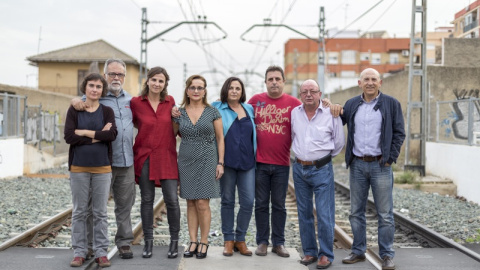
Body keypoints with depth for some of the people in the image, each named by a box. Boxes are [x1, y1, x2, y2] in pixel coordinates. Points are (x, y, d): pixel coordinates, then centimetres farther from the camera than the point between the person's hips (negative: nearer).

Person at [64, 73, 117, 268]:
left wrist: (84, 132, -13)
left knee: (100, 212, 4)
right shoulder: (74, 111, 4)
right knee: (79, 211, 4)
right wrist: (98, 136, -12)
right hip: (78, 167, 0)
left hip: (102, 168, 0)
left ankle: (101, 252, 10)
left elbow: (112, 134, -12)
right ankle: (79, 252, 12)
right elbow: (69, 137, -10)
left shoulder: (107, 111, 6)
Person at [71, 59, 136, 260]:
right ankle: (90, 245, 9)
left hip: (126, 161, 4)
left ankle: (124, 243, 17)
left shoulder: (130, 100, 15)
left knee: (125, 205, 9)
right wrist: (75, 101, -20)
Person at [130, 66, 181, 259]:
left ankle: (174, 241, 11)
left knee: (172, 200, -4)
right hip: (145, 156, -1)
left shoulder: (170, 101, 5)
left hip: (167, 156, 1)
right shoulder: (136, 102, -2)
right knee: (147, 199, 5)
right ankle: (148, 241, 16)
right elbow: (133, 122, 13)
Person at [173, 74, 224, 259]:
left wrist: (220, 163, -3)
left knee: (202, 203, -5)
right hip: (186, 161, 3)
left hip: (207, 160, -2)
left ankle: (204, 242, 7)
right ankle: (193, 242, 13)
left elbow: (220, 139, 2)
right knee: (191, 203, 6)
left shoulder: (213, 112, 1)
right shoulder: (179, 113, 6)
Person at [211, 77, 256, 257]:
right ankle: (228, 240, 16)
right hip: (227, 161, -2)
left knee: (248, 201, -2)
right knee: (227, 201, 5)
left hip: (247, 161, 2)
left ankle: (240, 239, 13)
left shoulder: (249, 109, 13)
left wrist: (255, 155, 15)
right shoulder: (217, 108, 3)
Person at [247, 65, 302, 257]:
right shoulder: (255, 100, 3)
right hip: (259, 162, 0)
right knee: (261, 204, 8)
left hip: (282, 164, 0)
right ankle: (262, 242, 18)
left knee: (279, 205, 9)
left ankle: (278, 243, 19)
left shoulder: (294, 103, 0)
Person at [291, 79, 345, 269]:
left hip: (322, 169, -4)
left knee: (325, 215, -5)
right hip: (299, 168, 4)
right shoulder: (294, 113, 4)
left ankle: (326, 254, 6)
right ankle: (309, 251, 21)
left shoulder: (331, 113, -5)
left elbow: (339, 142, 4)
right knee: (304, 213, 10)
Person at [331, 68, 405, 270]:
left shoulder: (391, 104, 1)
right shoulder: (351, 105, 10)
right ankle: (358, 251, 20)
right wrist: (335, 112, -3)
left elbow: (399, 133, 0)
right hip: (357, 164, 4)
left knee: (385, 214, 0)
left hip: (380, 165, -3)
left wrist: (389, 159, -7)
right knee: (356, 212, 9)